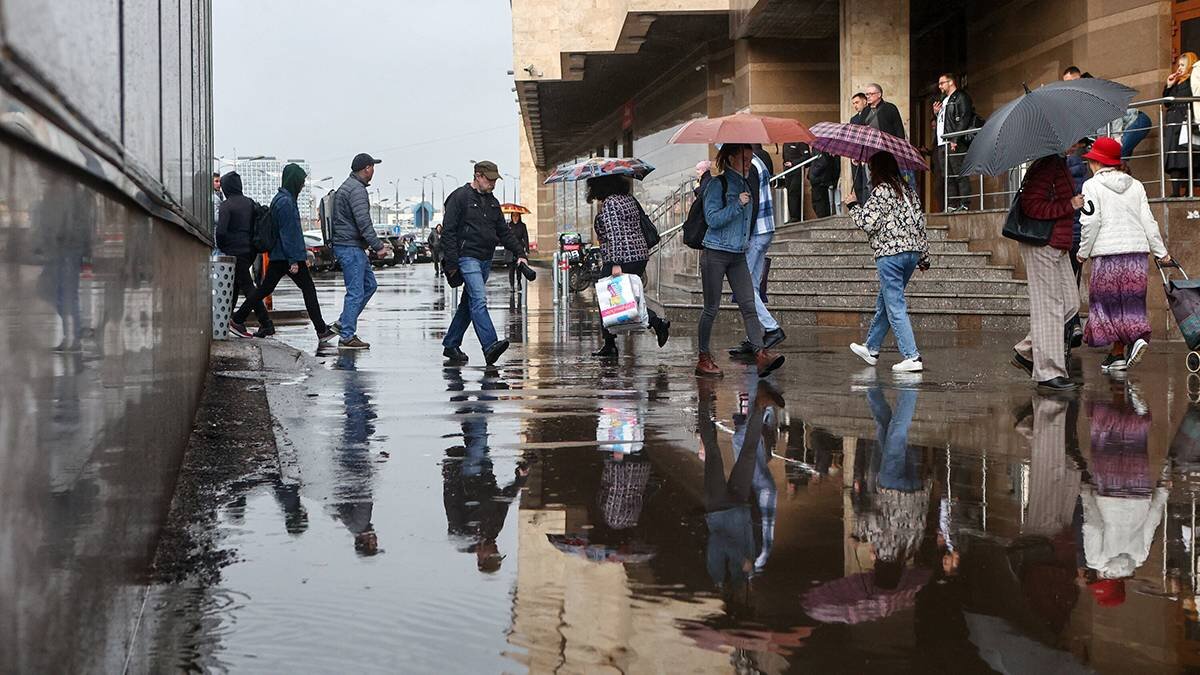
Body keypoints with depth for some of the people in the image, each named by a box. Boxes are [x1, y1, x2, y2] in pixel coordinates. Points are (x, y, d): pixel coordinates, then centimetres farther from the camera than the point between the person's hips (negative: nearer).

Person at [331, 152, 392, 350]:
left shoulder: (348, 186, 19)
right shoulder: (357, 190, -15)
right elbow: (363, 223, -22)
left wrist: (378, 243, 23)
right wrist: (377, 246, -19)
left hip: (354, 247, 10)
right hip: (351, 247, -10)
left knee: (370, 284, 16)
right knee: (355, 291, -6)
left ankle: (344, 322, 17)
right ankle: (347, 337, -3)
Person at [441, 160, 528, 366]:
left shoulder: (492, 202, 18)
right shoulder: (460, 197, -6)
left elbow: (504, 231, 22)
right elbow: (448, 231, -9)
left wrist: (519, 253, 11)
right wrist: (451, 263, -14)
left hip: (485, 260, 8)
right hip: (467, 258, -8)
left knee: (469, 304, 12)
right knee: (479, 300, -19)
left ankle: (451, 345, 21)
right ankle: (490, 345, -30)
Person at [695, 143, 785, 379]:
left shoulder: (745, 185, 14)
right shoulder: (717, 184, -7)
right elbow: (712, 218, -16)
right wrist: (737, 205, -21)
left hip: (738, 255, 6)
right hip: (715, 254, -6)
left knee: (749, 305, -6)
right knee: (712, 307, 0)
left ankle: (761, 355, -16)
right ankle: (704, 359, 9)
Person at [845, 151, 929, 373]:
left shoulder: (881, 192, -9)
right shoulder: (908, 191, 14)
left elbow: (867, 222, -13)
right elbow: (920, 222, 15)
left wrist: (853, 205, 5)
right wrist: (924, 257, 19)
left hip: (890, 253, -8)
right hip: (913, 251, 8)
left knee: (895, 307, -6)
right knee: (884, 303, 20)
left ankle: (912, 357, -12)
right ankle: (871, 349, 31)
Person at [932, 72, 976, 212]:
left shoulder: (961, 97, -2)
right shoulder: (944, 100, 26)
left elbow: (964, 120, -14)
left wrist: (955, 140, -21)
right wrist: (935, 113, 9)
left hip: (955, 144, -9)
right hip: (942, 144, 9)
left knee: (960, 175, -10)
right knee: (948, 178, 7)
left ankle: (964, 204, -11)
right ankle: (951, 206, 8)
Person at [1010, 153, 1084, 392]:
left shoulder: (1061, 166, 16)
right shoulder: (1045, 167, -16)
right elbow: (1032, 206, -24)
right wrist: (1069, 205, -21)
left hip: (1058, 247, 10)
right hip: (1041, 246, -10)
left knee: (1070, 302, 10)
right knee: (1048, 307, -7)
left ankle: (1026, 351, 17)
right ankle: (1048, 372, -3)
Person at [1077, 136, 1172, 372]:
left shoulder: (1092, 185, -2)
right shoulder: (1136, 185, 11)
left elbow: (1091, 222, -10)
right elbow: (1148, 221, 9)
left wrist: (1083, 252, 0)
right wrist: (1161, 252, 14)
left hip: (1107, 254, -5)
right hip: (1137, 251, 5)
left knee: (1107, 301, 3)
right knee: (1129, 302, 11)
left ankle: (1134, 338, -13)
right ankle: (1118, 353, 4)